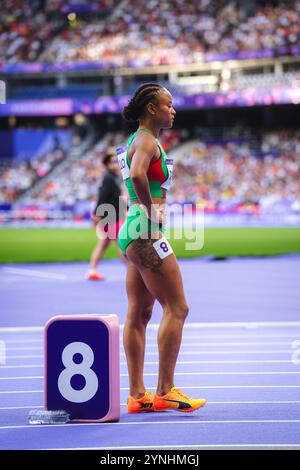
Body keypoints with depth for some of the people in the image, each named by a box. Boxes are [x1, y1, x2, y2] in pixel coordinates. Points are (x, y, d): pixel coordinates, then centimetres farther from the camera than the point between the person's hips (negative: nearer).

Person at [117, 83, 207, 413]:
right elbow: (137, 175, -31)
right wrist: (152, 210, -20)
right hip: (145, 232, -10)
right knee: (176, 308, -6)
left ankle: (136, 395, 11)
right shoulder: (147, 141, -12)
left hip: (133, 231, 10)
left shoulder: (139, 140, 18)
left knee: (138, 314, 9)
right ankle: (164, 391, -6)